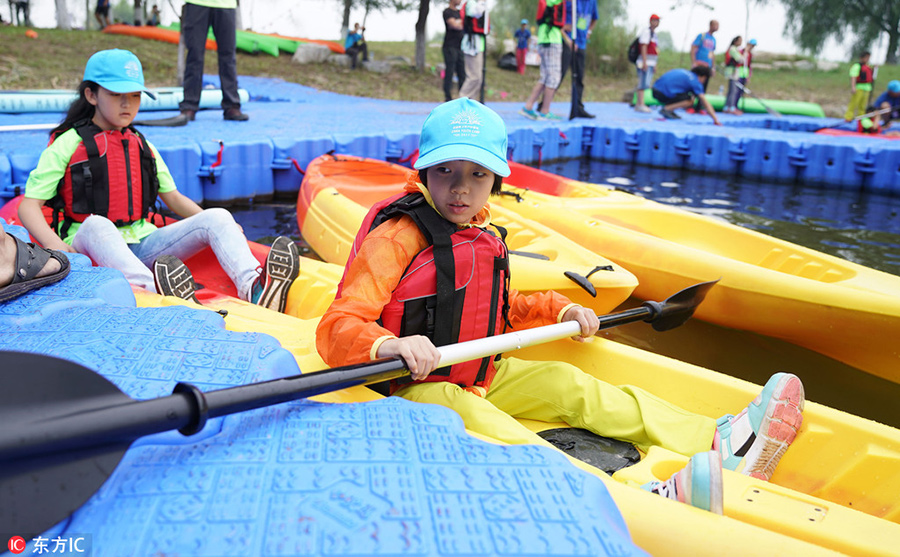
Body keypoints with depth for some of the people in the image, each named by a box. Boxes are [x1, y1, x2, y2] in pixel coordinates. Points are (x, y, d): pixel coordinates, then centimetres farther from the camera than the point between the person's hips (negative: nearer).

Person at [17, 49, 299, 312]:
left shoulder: (143, 147, 18)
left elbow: (173, 198, 22)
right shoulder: (67, 145, 3)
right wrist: (55, 246, -24)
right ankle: (155, 290, -66)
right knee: (97, 225, -39)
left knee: (217, 218, -17)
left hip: (143, 249, 5)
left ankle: (254, 289, -46)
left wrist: (218, 226, 6)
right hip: (90, 249, -4)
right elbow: (28, 206, -3)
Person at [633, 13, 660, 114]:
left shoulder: (654, 33, 22)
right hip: (645, 62, -9)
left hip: (651, 63, 9)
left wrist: (654, 64, 24)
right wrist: (644, 62, -21)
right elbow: (644, 48, -15)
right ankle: (640, 104, -18)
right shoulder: (646, 32, -7)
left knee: (646, 84, 7)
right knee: (643, 83, -14)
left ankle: (639, 104, 9)